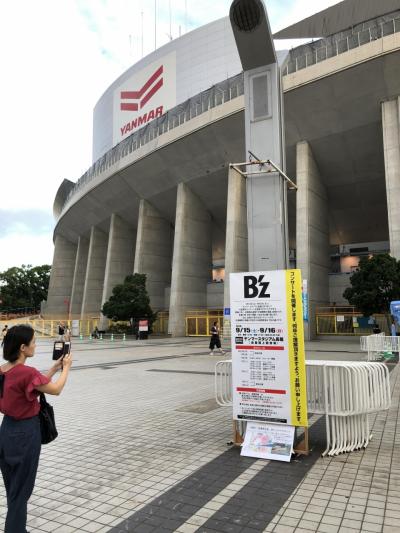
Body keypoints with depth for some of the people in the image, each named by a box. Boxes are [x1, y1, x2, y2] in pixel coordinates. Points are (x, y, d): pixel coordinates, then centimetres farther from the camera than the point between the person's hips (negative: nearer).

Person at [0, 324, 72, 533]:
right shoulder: (27, 372, -27)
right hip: (25, 433, -9)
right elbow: (56, 390, -13)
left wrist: (54, 368, 9)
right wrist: (66, 368, 0)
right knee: (21, 489, 9)